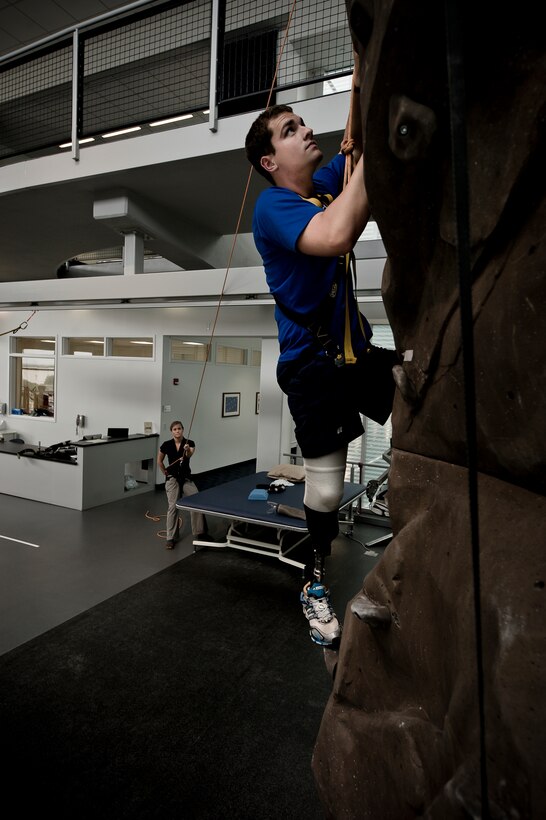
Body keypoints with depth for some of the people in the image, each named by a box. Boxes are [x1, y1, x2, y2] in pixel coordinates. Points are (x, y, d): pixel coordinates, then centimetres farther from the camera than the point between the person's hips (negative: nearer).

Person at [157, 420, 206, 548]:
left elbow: (189, 455, -31)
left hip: (186, 478, 1)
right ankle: (171, 538, -6)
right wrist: (166, 473, 9)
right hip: (172, 478, 0)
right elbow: (159, 461, 10)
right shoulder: (166, 444, -5)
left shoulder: (189, 443, -8)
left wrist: (187, 450, -52)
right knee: (173, 506, -15)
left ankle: (199, 532, -2)